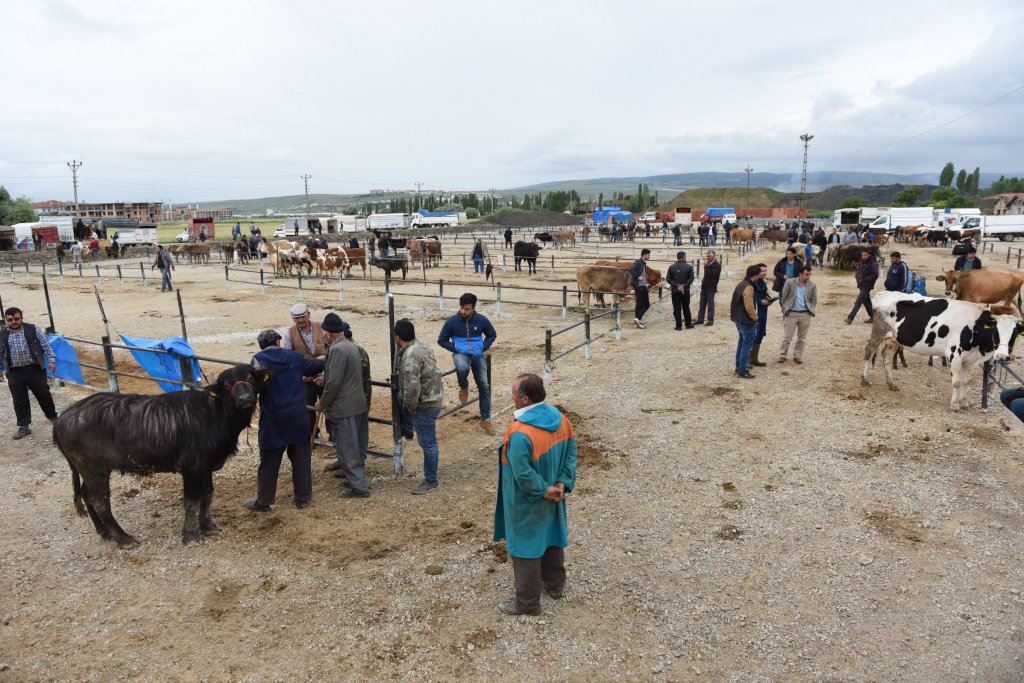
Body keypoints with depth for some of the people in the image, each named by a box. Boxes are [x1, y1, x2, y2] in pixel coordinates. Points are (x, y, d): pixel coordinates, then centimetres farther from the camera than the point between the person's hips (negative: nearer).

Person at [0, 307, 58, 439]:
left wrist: (51, 359, -11)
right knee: (20, 400, 4)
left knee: (43, 394, 7)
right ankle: (24, 426, 11)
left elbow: (45, 345, -1)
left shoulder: (33, 329, -1)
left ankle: (52, 416, 27)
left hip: (35, 369, -1)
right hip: (15, 373, 2)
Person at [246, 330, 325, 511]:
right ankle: (302, 497, 20)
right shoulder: (293, 357, 2)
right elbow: (316, 366, 19)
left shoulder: (258, 360, -7)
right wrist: (322, 360, 38)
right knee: (301, 458, 13)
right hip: (298, 417, 2)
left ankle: (263, 501, 19)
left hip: (272, 420, -1)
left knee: (269, 461, 9)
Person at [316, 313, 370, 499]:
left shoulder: (337, 350, -18)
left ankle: (358, 487, 5)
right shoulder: (349, 345, 13)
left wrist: (322, 403, -9)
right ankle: (357, 479, 30)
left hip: (344, 408, -9)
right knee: (356, 447, 18)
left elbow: (334, 382, -21)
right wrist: (324, 379, 21)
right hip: (358, 405, 9)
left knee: (347, 450, 0)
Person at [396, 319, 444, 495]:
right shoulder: (420, 345, 4)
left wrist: (411, 407, -17)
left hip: (425, 404, -10)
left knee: (427, 443, 4)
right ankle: (407, 430, 48)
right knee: (400, 398, 32)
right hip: (432, 395, 10)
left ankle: (431, 481, 18)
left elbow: (411, 388, -36)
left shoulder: (410, 356, -28)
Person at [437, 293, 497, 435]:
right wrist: (455, 349, -9)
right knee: (462, 367, -39)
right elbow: (441, 340, 3)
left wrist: (483, 348, -2)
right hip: (461, 354, -2)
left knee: (484, 386, 0)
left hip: (478, 356, 2)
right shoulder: (452, 321, -8)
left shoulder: (481, 320, -4)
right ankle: (464, 387, -3)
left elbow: (492, 335, 13)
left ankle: (485, 420, 15)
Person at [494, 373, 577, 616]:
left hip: (527, 505, -7)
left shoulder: (520, 434, -31)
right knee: (552, 538, 25)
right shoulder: (561, 420, -8)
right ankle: (555, 585, 45)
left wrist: (545, 490, -16)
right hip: (552, 501, 7)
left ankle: (528, 602, 25)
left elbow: (523, 474, -30)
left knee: (525, 549, 10)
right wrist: (562, 484, -6)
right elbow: (571, 454, -2)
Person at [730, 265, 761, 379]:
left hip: (739, 320, 10)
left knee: (741, 343, 20)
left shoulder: (741, 284, 10)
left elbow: (735, 302, 17)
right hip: (747, 321, -10)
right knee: (747, 346, -3)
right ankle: (742, 371, 0)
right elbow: (749, 307, -25)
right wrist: (755, 318, -11)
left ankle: (739, 367, 29)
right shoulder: (748, 287, -21)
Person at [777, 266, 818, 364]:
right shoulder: (790, 283, -5)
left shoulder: (812, 286, 3)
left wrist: (810, 310, -1)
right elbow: (783, 298, 1)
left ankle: (798, 356, 21)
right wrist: (785, 309, -2)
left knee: (802, 338, 10)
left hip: (805, 314, 3)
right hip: (791, 314, -2)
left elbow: (814, 301, 11)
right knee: (787, 336, 1)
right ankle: (782, 355, 11)